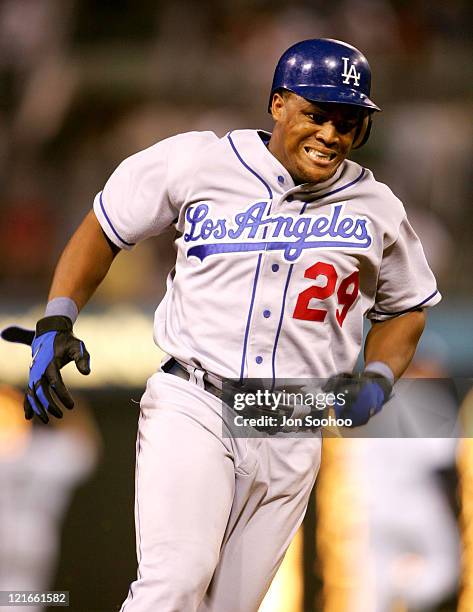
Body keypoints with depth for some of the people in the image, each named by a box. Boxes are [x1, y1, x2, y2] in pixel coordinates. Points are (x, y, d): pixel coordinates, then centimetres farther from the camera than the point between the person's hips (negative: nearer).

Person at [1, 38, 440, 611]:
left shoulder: (375, 209, 6)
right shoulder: (197, 162, -2)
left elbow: (405, 305, 22)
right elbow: (103, 227, 9)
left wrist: (377, 378, 3)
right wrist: (56, 323, -3)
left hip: (293, 439, 3)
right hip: (192, 408, -3)